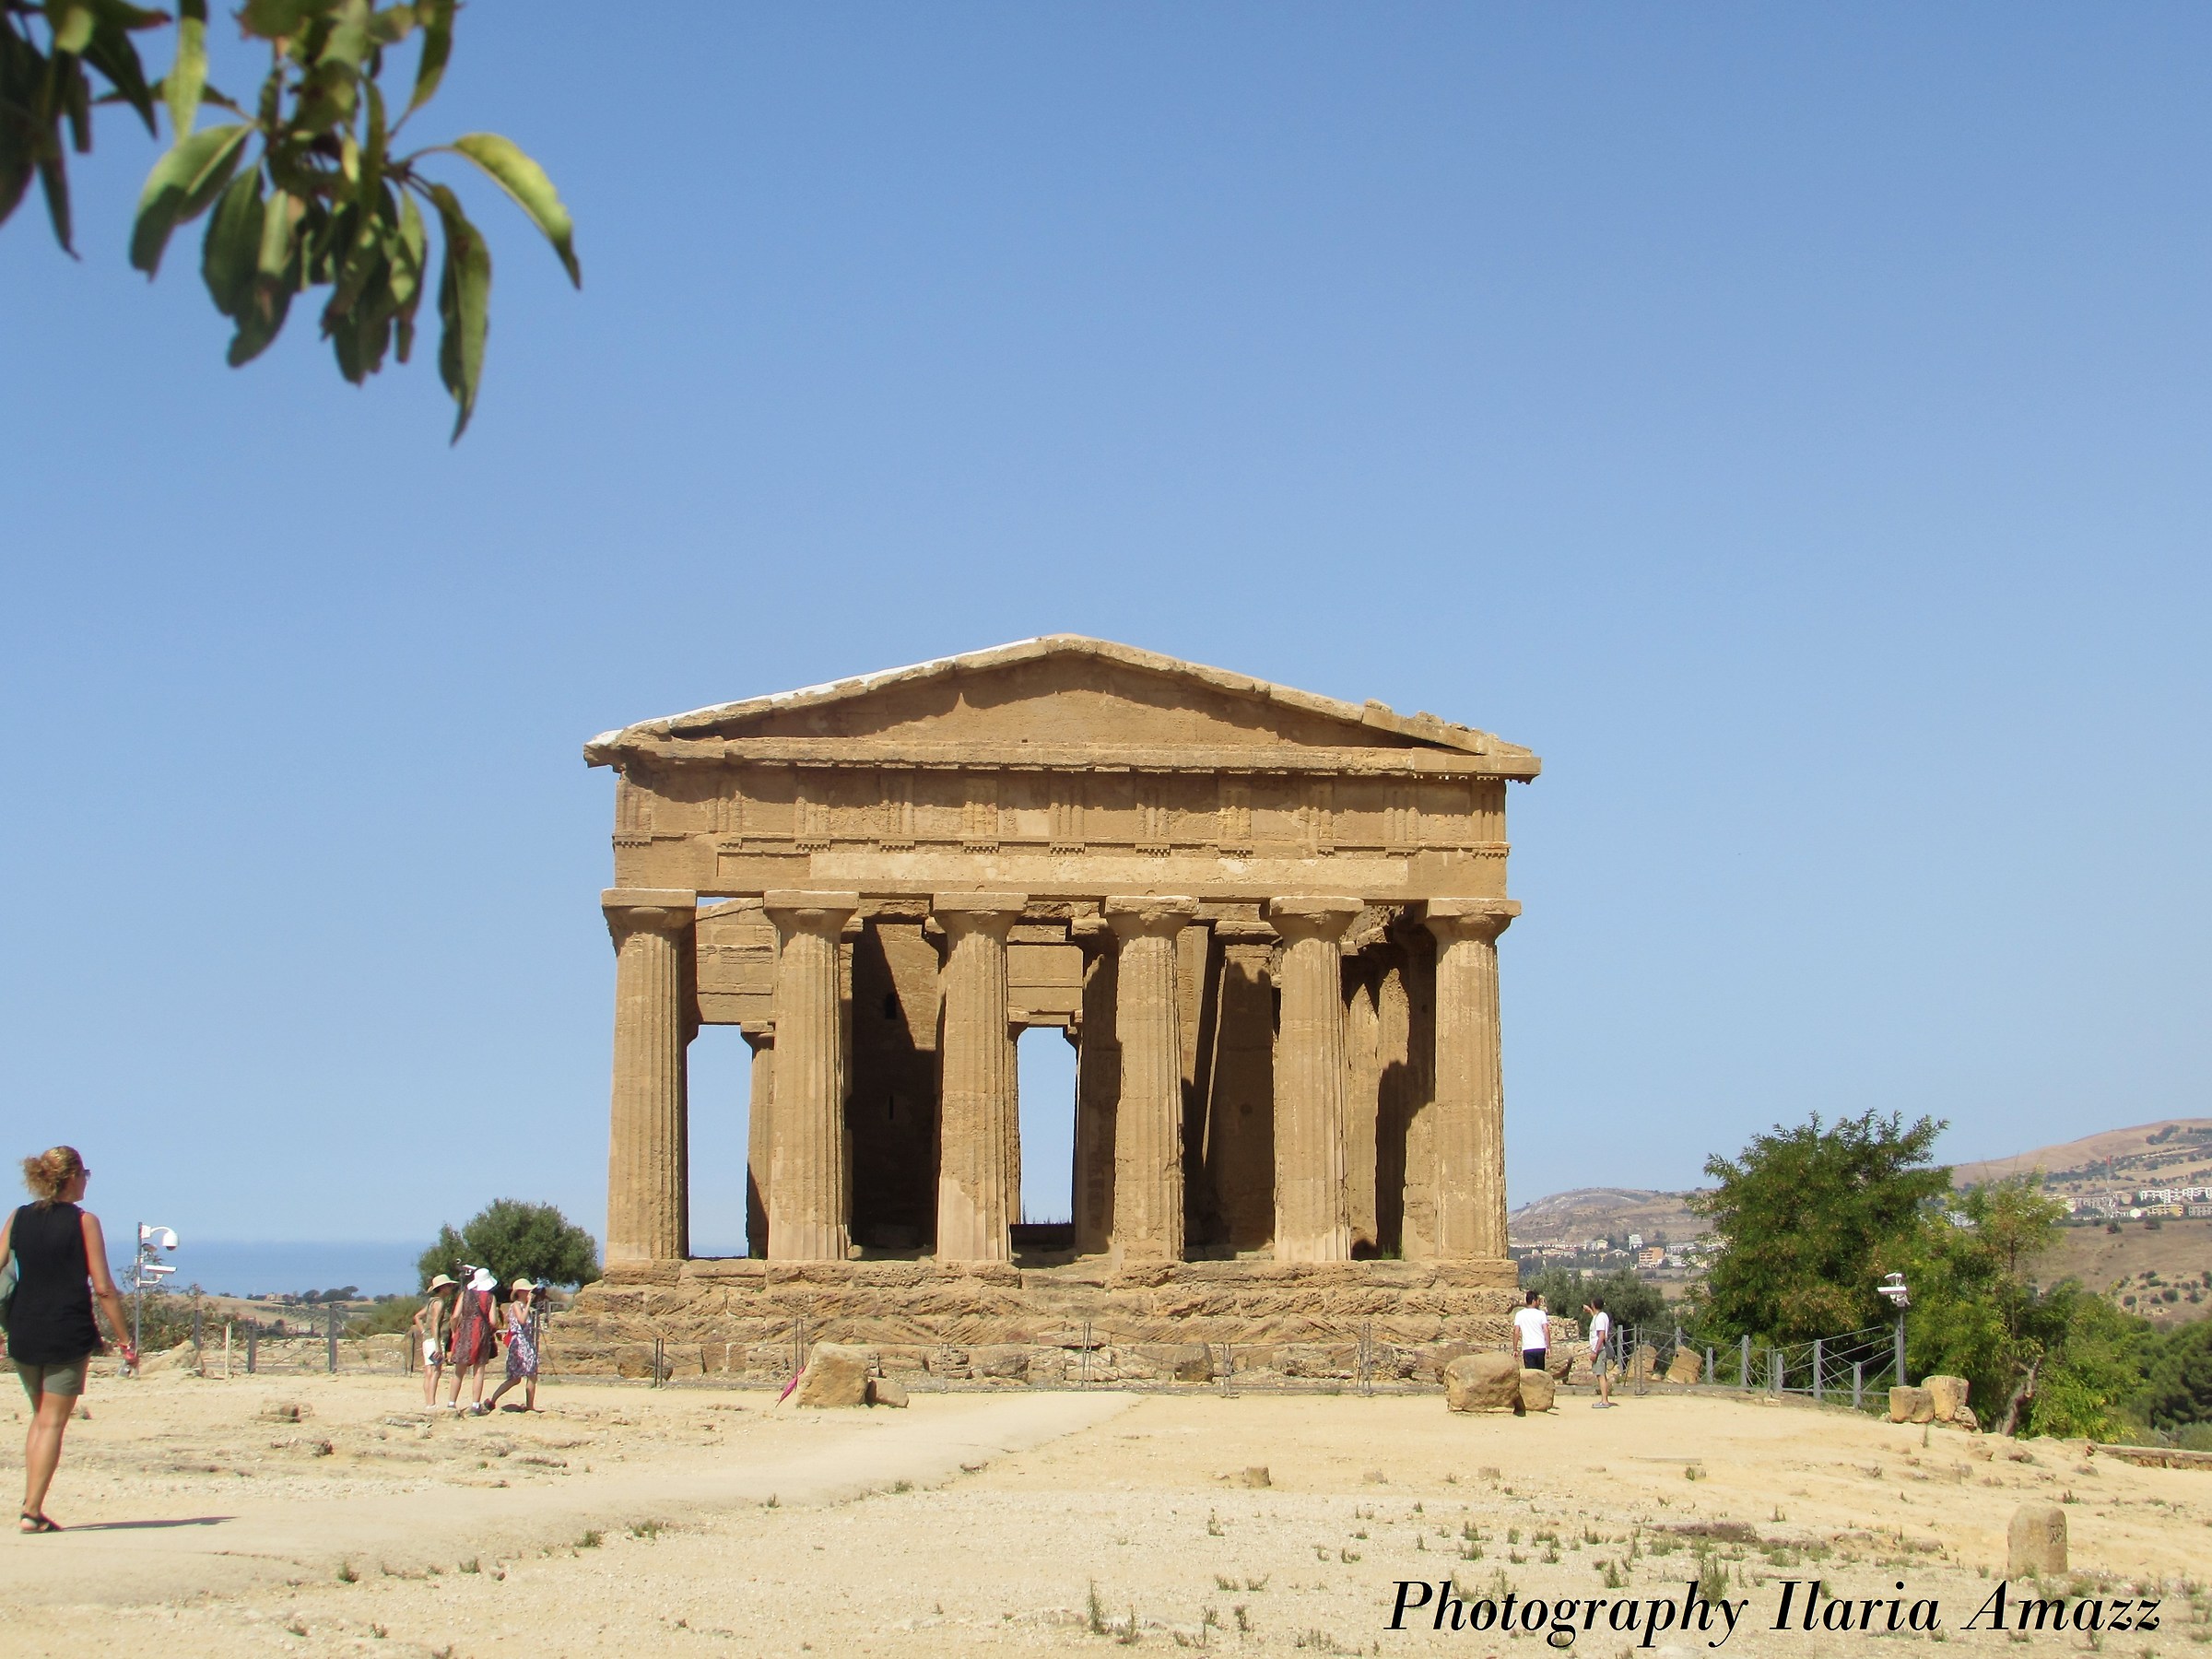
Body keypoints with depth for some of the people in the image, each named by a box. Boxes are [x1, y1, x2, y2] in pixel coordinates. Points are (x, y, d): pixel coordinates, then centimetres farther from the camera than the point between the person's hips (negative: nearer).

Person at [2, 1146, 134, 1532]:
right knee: (53, 1421, 1)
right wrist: (124, 1340, -3)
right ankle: (33, 1511, -5)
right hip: (68, 1334, -4)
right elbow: (103, 1288, -9)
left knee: (41, 1418, 20)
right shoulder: (83, 1221, -6)